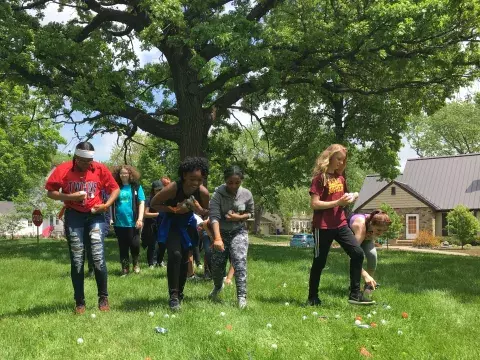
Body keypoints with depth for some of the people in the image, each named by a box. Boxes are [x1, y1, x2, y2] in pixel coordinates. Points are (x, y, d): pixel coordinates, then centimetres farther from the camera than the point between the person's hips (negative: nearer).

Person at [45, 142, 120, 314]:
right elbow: (50, 192, -1)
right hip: (74, 216, 0)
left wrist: (107, 204, -10)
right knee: (77, 260, 2)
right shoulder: (63, 169, -5)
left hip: (95, 215, 0)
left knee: (98, 257, -8)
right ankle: (79, 302, 12)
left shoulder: (100, 169, -3)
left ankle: (103, 298, 9)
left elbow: (115, 188, 6)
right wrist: (70, 197, -17)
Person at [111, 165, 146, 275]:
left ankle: (136, 263, 26)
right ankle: (125, 267, 20)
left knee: (134, 245, 0)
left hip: (133, 222, -2)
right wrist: (111, 217, 2)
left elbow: (141, 203, -1)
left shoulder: (136, 187, 2)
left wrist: (140, 219, -10)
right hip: (119, 223, 2)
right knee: (123, 247, 8)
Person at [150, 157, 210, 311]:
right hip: (171, 225, -4)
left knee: (184, 259, 10)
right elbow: (153, 204, -17)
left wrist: (199, 210, -28)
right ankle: (173, 295, -13)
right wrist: (174, 209, -29)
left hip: (188, 225, 4)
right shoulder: (173, 188, -30)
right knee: (175, 255, -23)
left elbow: (206, 213, -4)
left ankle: (180, 293, 29)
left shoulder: (203, 192, -21)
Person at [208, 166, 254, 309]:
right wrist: (217, 238, -39)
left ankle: (242, 296, -14)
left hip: (239, 232, 0)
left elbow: (250, 213, 6)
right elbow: (214, 216, -27)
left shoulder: (246, 194, -9)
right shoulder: (218, 194, -18)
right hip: (221, 232, 0)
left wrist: (238, 217, -16)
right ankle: (218, 286, 38)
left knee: (240, 261, -18)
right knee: (216, 263, 5)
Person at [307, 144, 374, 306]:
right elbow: (314, 204, -16)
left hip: (340, 224, 6)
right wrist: (337, 202, -21)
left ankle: (355, 294, 3)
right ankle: (312, 297, 20)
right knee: (319, 261, 4)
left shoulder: (341, 177, 12)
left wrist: (348, 199, 0)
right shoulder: (320, 177, -10)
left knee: (358, 253, -5)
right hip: (323, 226, -6)